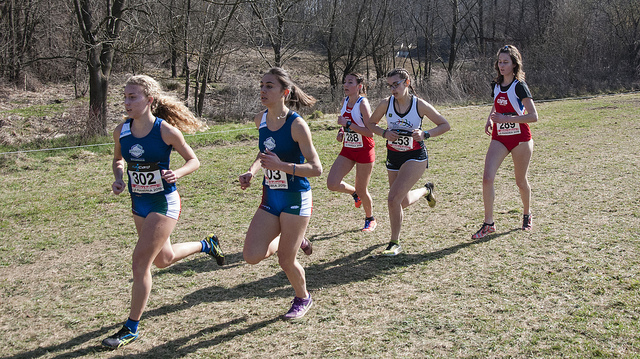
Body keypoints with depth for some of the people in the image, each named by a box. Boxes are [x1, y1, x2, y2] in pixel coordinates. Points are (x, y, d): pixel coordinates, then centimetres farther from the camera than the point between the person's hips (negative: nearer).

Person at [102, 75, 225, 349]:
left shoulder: (166, 130, -18)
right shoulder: (121, 131, -4)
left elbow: (193, 161, -7)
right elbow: (118, 160, 14)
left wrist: (176, 173, -26)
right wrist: (118, 179, -6)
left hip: (164, 203, -7)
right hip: (138, 204, 7)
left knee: (140, 263, -9)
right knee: (163, 259, 23)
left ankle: (131, 328, 7)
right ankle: (206, 245, 52)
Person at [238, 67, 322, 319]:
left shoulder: (296, 124, -17)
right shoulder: (260, 120, 3)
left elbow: (316, 169, -18)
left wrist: (281, 166, -29)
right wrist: (251, 172, 3)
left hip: (295, 199, -6)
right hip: (270, 197, 6)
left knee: (286, 260, 2)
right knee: (252, 256, -4)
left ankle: (303, 298, 33)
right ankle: (296, 241, 25)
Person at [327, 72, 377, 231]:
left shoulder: (363, 103, -18)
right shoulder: (345, 102, 4)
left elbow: (370, 132, -24)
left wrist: (347, 124, -26)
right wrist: (341, 132, 0)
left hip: (364, 150, -6)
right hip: (348, 149, 6)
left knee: (362, 190, 4)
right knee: (332, 184, -8)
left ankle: (370, 219, 30)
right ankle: (354, 193, 24)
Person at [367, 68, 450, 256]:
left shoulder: (420, 105, -13)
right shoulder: (386, 104, -6)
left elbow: (445, 125, -4)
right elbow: (371, 123, 10)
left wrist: (425, 134, -21)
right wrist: (385, 133, -11)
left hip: (415, 157, -5)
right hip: (393, 156, 5)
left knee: (393, 199, -19)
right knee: (403, 202, 15)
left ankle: (394, 243, -1)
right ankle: (426, 190, 49)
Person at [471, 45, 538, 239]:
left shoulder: (519, 86, -13)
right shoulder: (496, 85, 5)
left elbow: (533, 116, -19)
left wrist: (506, 119, -24)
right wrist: (490, 119, 4)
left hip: (520, 138, -5)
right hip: (499, 137, 5)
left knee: (521, 181, 10)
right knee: (487, 178, -12)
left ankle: (527, 214, 38)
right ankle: (488, 223, -5)